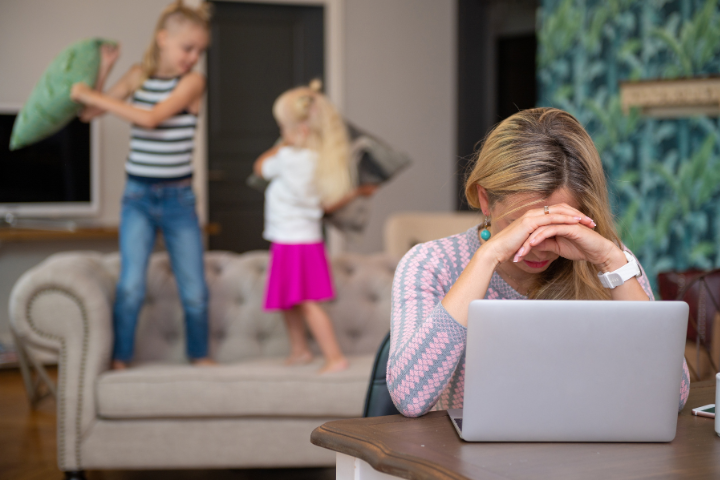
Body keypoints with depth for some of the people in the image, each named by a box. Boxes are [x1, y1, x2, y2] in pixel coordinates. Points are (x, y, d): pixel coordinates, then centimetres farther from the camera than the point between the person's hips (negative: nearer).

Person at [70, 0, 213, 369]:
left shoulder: (193, 81, -9)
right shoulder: (139, 76, 2)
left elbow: (150, 118, -23)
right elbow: (87, 114, 6)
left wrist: (94, 96, -20)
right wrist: (103, 70, -4)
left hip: (178, 200, -1)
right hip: (138, 197, 1)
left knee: (195, 291, 3)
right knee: (131, 286, -11)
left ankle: (199, 356, 24)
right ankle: (119, 360, 2)